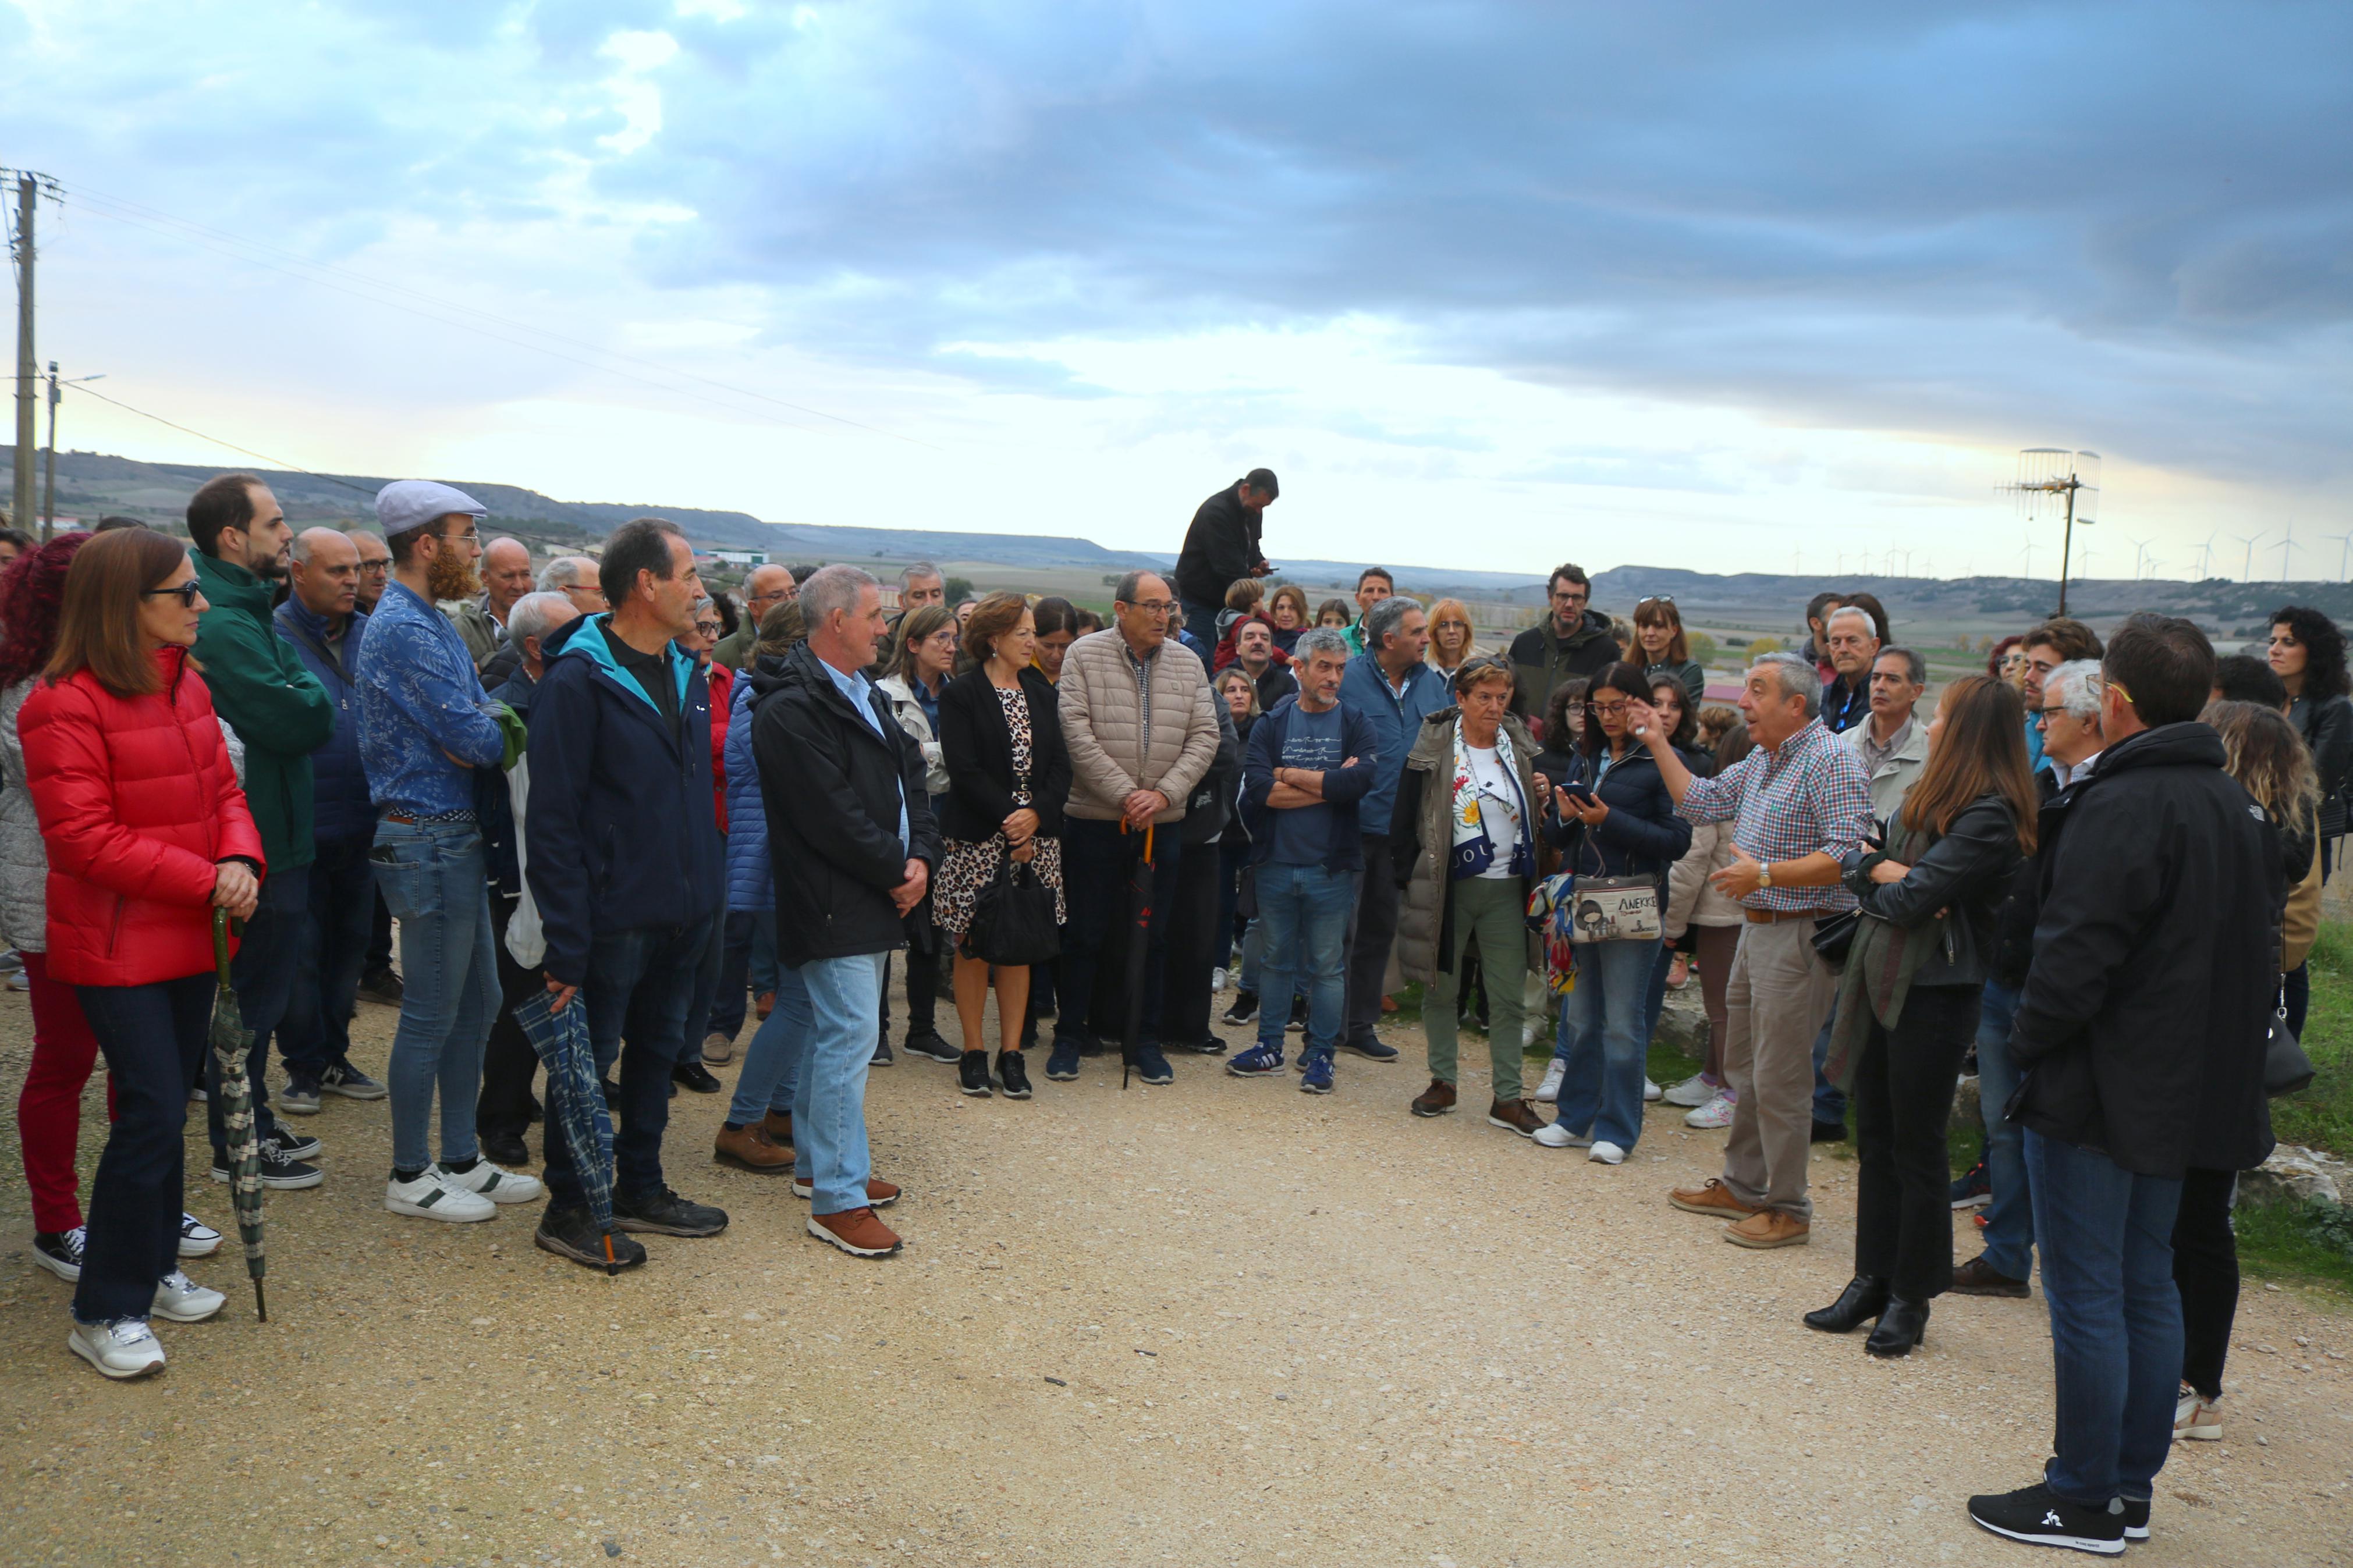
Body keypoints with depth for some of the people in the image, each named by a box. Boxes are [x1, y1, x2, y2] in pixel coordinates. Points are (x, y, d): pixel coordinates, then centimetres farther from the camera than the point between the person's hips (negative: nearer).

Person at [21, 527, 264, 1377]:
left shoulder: (186, 685, 9)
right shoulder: (66, 703, -16)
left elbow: (221, 788, 13)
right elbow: (84, 838, -19)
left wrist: (240, 859, -8)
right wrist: (204, 880, -19)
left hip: (189, 938, 8)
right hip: (115, 946, -8)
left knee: (167, 1108, 16)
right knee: (153, 1112, -8)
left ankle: (153, 1269, 31)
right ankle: (104, 1313, 5)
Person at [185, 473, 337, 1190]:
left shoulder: (243, 611, 12)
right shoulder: (224, 625, -22)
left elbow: (300, 715, 14)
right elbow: (299, 721, -24)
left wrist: (301, 700, -4)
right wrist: (315, 698, -6)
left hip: (268, 832, 10)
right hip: (258, 838, -10)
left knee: (261, 987, 19)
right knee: (254, 992, 1)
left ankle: (252, 1122, 32)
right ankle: (237, 1149, 13)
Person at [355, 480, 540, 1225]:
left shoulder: (430, 621, 15)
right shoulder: (404, 629, -18)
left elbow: (475, 719, 14)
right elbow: (478, 740, -21)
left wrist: (487, 721, -6)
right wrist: (509, 724, -2)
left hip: (457, 837, 10)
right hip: (429, 840, -10)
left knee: (477, 1003, 16)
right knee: (432, 1015, 0)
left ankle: (461, 1159, 26)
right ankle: (410, 1176, 13)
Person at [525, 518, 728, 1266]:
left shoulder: (687, 676, 9)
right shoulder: (577, 681, -14)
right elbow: (552, 819, -17)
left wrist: (709, 893, 11)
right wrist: (567, 941, -20)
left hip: (683, 915, 8)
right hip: (614, 916, -7)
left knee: (657, 1050, 18)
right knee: (589, 1060, 5)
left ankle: (641, 1189, 33)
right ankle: (568, 1209, 20)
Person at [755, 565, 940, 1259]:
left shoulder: (863, 694, 15)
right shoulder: (792, 708, -17)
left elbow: (910, 777, 14)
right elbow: (832, 818, -21)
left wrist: (920, 856, -1)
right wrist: (896, 873, -12)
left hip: (875, 898, 10)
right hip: (832, 907, -10)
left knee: (831, 1032, 17)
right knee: (849, 1038, -9)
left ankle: (820, 1164, 29)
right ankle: (837, 1198, -4)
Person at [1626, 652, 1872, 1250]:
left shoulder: (1831, 762, -16)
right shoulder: (1760, 761, 14)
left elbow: (1846, 856, -24)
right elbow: (1701, 801, 21)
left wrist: (1765, 875, -25)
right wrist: (1660, 745, 17)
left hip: (1799, 936, -10)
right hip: (1757, 928, 10)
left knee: (1779, 1077, -4)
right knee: (1745, 1068, 18)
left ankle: (1788, 1210, 7)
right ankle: (1742, 1186, 30)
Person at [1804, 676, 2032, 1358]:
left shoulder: (1991, 816, -16)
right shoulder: (1926, 796, 13)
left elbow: (1911, 898, -21)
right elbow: (1856, 862, 9)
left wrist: (1885, 882, 0)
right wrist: (1887, 873, -12)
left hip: (1934, 993, -8)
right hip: (1879, 982, 8)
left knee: (1917, 1147, 2)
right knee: (1876, 1139, 13)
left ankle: (1911, 1297, 14)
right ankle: (1873, 1281, 23)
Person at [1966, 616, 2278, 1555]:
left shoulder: (2121, 807, -20)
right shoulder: (2238, 806, 10)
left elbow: (2077, 955, -23)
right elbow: (2260, 954, 17)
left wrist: (2028, 1044, -9)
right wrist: (2225, 1051, 21)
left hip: (2100, 1091, -9)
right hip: (2188, 1093, 9)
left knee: (2085, 1295, 0)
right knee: (2147, 1288, 16)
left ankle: (2085, 1500, 8)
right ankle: (2132, 1483, 25)